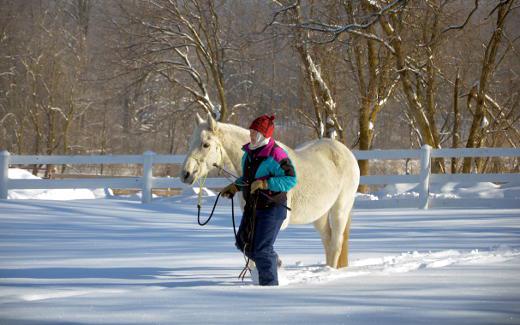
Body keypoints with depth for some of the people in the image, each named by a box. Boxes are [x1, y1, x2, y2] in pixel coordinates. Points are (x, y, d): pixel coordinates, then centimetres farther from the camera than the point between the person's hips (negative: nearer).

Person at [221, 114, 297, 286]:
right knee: (243, 243, 16)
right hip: (252, 206, 9)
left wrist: (265, 183, -27)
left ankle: (270, 285, 7)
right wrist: (234, 187, 8)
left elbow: (291, 179, -21)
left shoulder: (276, 155, -19)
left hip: (272, 207, -9)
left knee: (262, 249, -7)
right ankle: (272, 260, 39)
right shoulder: (249, 153, 7)